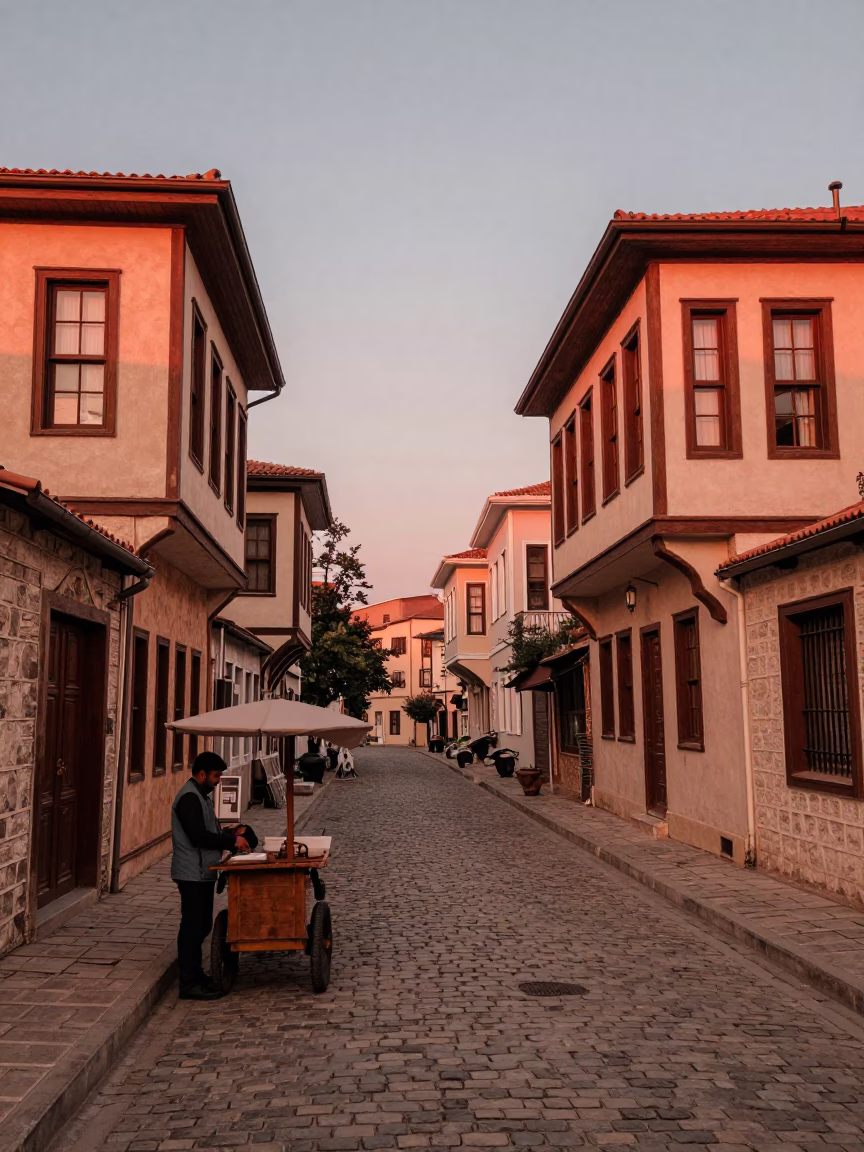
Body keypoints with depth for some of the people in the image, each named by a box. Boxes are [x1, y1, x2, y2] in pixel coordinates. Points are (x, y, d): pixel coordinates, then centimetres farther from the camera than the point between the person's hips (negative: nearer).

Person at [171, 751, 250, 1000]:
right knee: (193, 926, -5)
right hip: (193, 874, -10)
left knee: (200, 925, 16)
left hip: (202, 873, 10)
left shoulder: (199, 795, 16)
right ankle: (189, 984, 1)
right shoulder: (189, 797, -17)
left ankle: (194, 974, 26)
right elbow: (198, 836, -24)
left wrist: (228, 833, 8)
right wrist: (232, 841, -17)